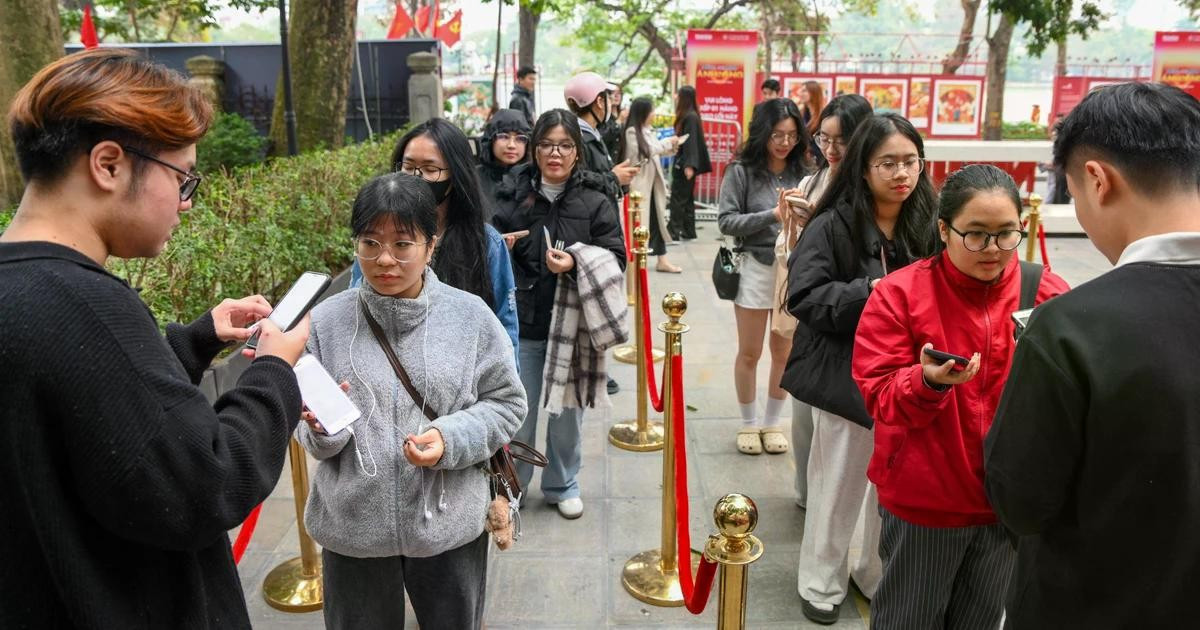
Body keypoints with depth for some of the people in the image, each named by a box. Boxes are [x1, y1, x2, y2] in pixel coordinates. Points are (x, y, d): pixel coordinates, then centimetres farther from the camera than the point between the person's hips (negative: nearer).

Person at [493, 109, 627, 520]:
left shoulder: (595, 202, -2)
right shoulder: (514, 196, 1)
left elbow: (616, 258, -5)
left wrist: (575, 264, -20)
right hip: (523, 322, 0)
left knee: (567, 410, 13)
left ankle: (562, 485, 33)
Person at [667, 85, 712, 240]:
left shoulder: (690, 117, -14)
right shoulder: (689, 115, 12)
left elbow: (691, 142, -21)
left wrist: (689, 165, -26)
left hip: (684, 164, -10)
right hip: (684, 163, 10)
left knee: (678, 198, -8)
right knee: (687, 198, 13)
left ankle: (673, 232, -6)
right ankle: (688, 232, 19)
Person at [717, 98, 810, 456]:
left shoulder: (803, 173, 1)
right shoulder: (742, 171, -5)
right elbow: (726, 221, -9)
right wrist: (772, 215, -18)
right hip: (755, 269, -2)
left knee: (784, 354, 12)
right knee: (749, 354, 9)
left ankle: (772, 423, 29)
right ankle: (749, 424, 27)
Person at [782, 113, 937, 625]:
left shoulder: (925, 223, 0)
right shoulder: (833, 225, -13)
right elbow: (804, 296, -18)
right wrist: (867, 292, -25)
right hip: (846, 375, -4)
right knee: (839, 485, 10)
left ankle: (878, 575, 38)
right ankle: (821, 583, 30)